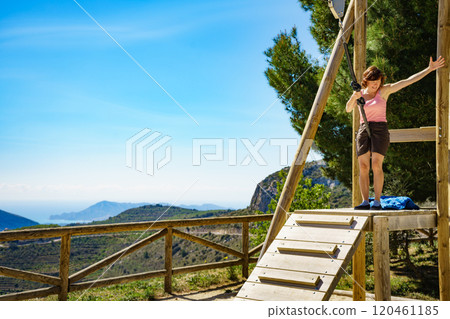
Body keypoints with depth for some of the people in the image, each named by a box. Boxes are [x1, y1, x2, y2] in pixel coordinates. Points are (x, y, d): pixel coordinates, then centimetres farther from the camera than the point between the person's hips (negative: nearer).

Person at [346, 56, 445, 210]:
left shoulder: (384, 90, 4)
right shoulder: (360, 93, 11)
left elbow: (408, 81, -1)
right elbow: (348, 109, -1)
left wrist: (429, 69, -5)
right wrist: (354, 97, -21)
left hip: (380, 130, -3)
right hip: (363, 130, 3)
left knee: (376, 166, -16)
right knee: (363, 167, -4)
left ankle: (377, 201, -13)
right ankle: (365, 202, -1)